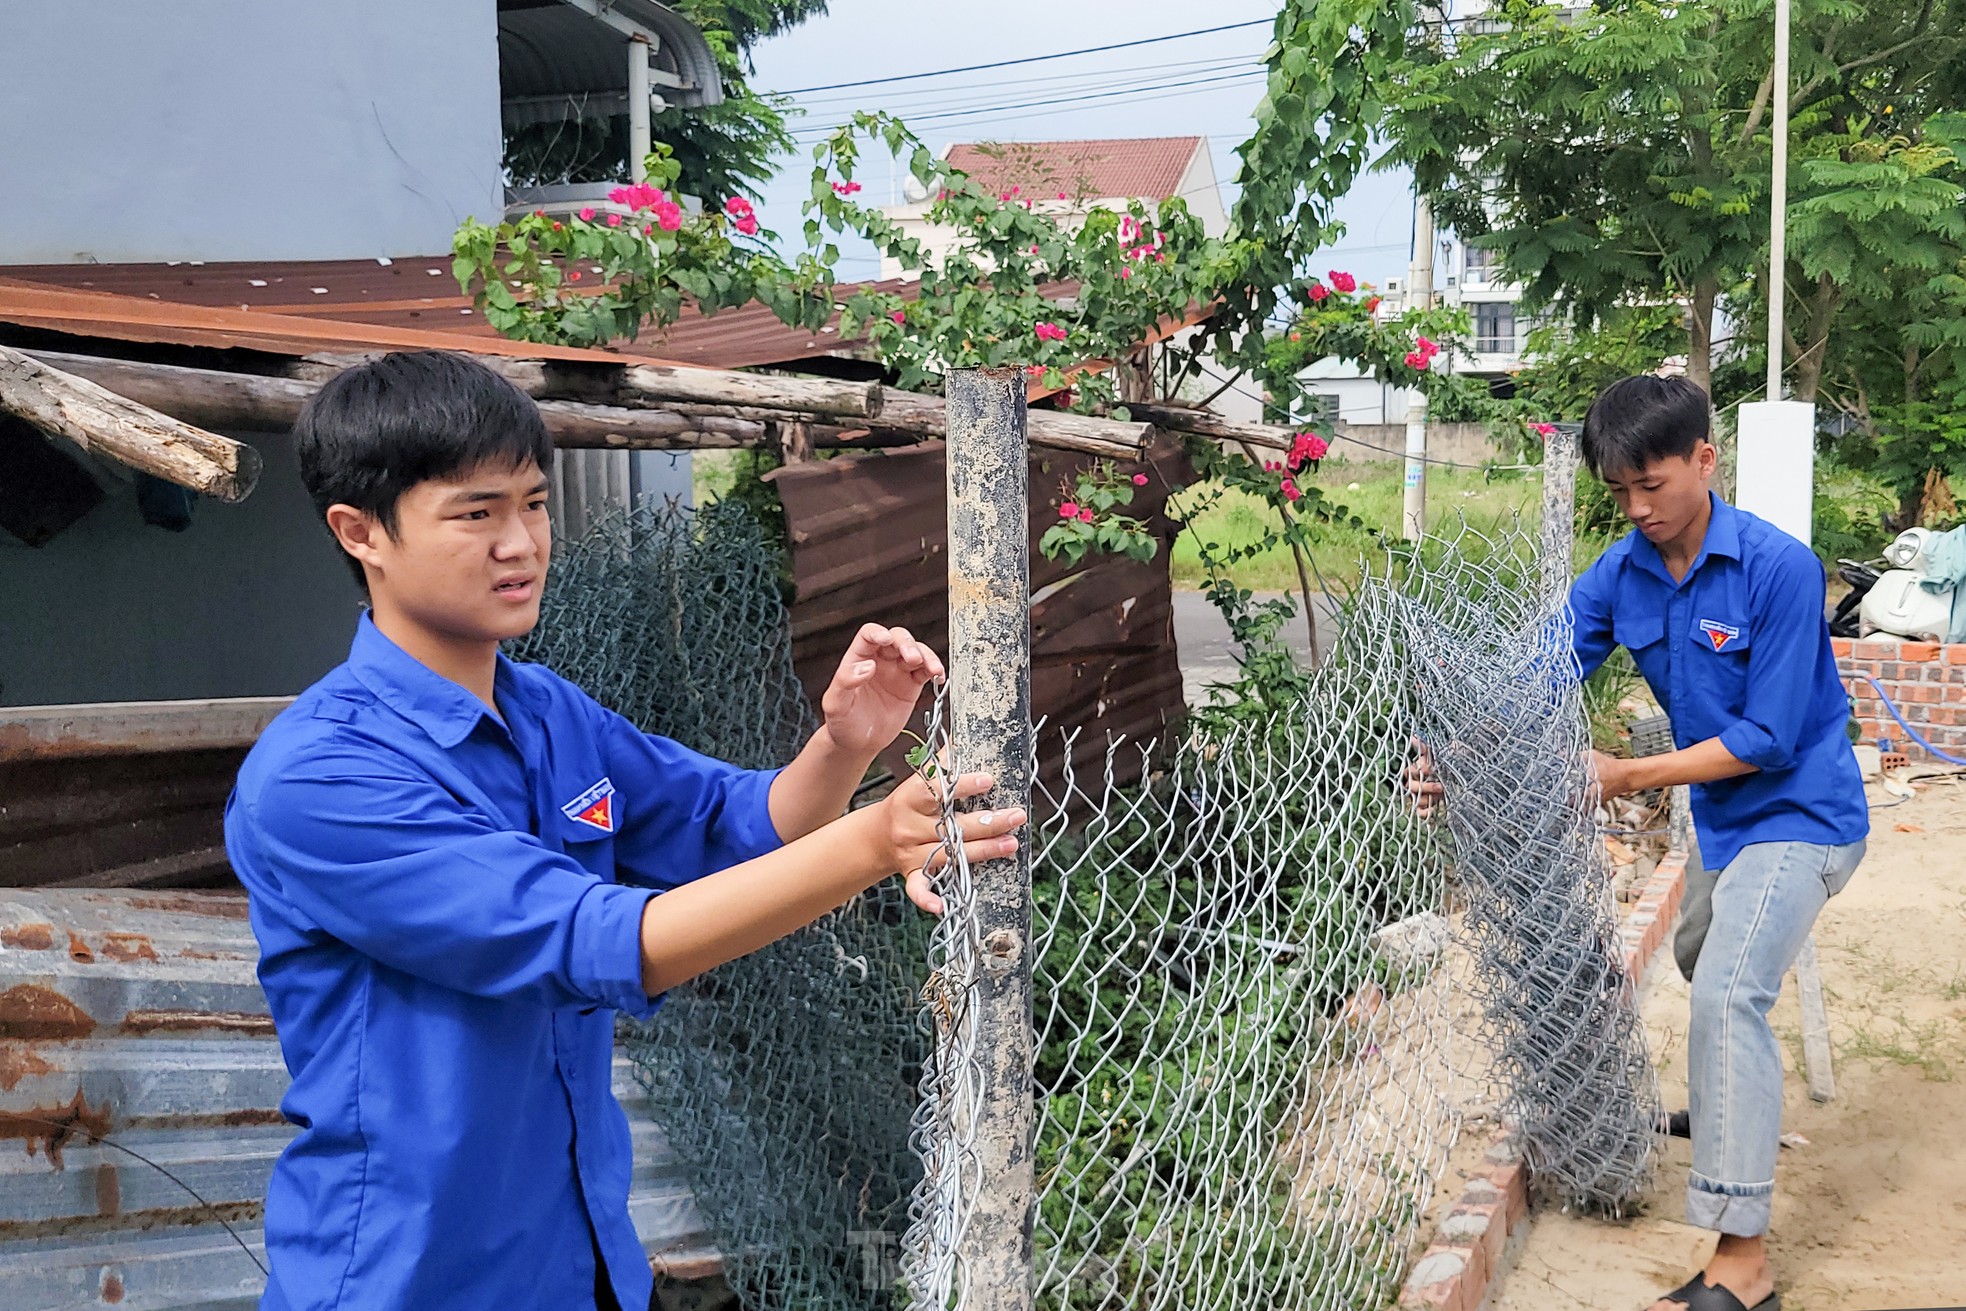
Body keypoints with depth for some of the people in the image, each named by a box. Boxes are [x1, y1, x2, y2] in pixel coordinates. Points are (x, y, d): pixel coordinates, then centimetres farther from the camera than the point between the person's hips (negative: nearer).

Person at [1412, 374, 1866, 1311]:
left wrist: (1628, 777, -25)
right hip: (1722, 815, 8)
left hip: (1800, 810, -8)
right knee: (1699, 961, 29)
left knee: (1727, 993, -24)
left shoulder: (1777, 568, -23)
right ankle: (1732, 1111, 58)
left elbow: (1767, 738, -23)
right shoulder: (1620, 575, -5)